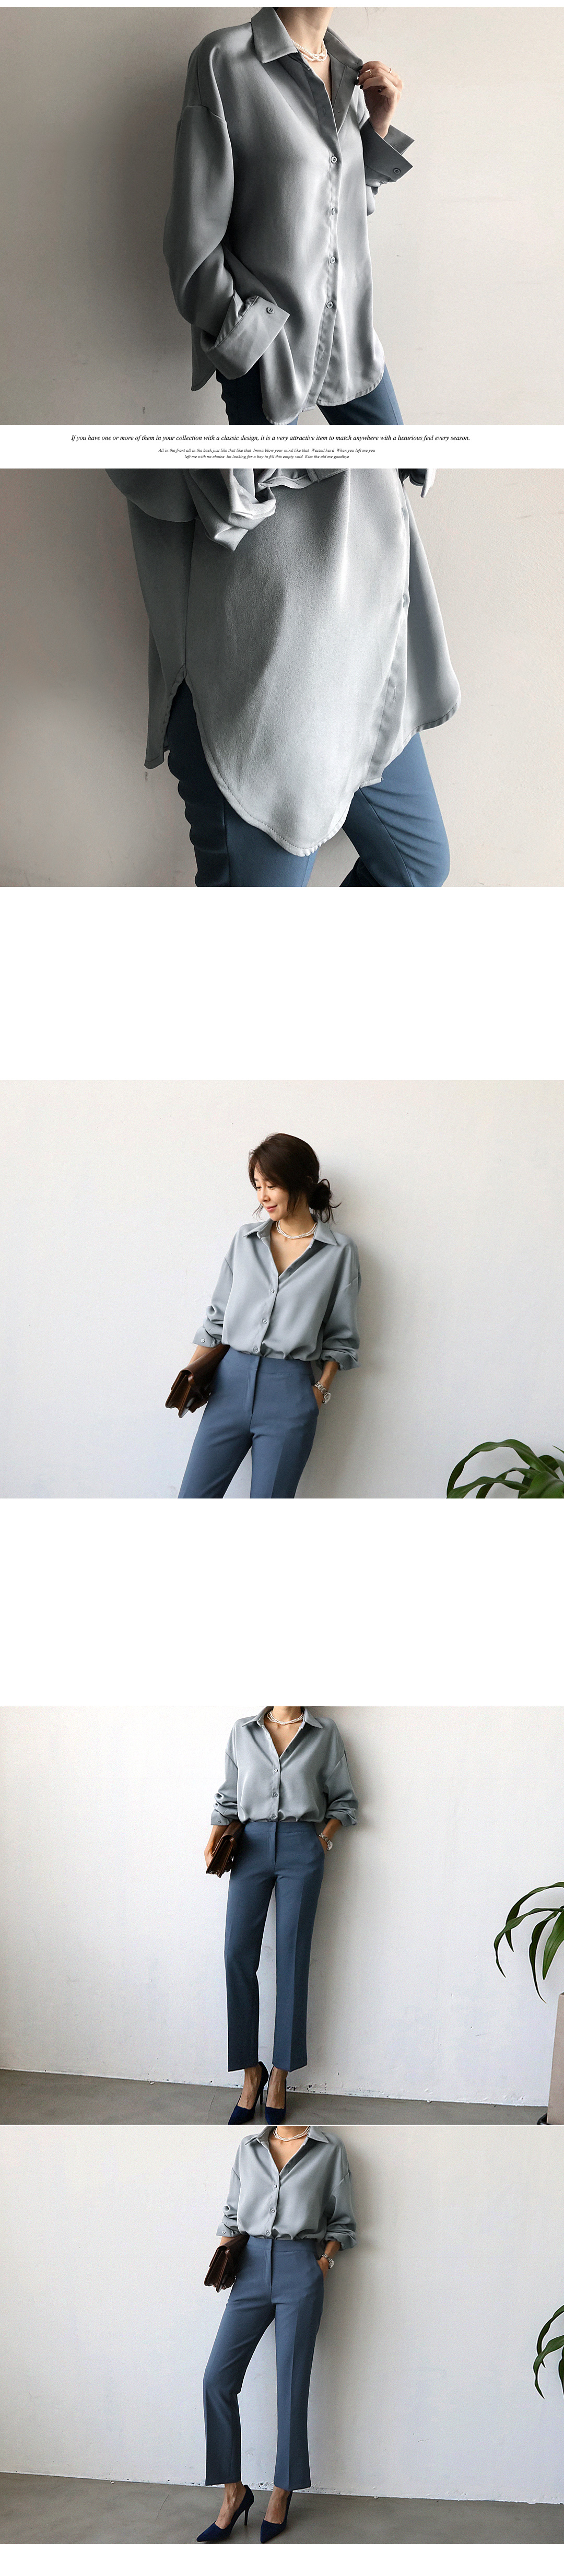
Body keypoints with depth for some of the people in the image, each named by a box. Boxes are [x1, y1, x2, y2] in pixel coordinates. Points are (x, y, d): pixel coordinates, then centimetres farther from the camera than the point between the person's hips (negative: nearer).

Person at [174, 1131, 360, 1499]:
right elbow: (219, 1315, 14)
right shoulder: (246, 1239, 11)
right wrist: (194, 1370, 1)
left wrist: (322, 1389, -4)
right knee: (192, 1501, -1)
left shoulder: (339, 1252, 2)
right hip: (233, 1379, 3)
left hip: (290, 1389, -3)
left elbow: (340, 1336, 6)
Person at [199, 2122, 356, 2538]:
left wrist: (326, 2262, -4)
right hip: (253, 2268, 3)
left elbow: (343, 2223, 10)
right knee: (218, 2379, -7)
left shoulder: (330, 2149, 5)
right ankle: (233, 2492, 3)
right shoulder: (249, 2148, 13)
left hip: (300, 2268, -3)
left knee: (292, 2385, -1)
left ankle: (283, 2492, 14)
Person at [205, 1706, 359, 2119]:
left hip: (301, 1848, -2)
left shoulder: (325, 1733, 7)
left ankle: (280, 2077, 6)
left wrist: (324, 1838, -1)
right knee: (238, 1954, -8)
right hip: (253, 1846, 2)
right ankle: (251, 2073, 2)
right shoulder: (243, 1731, 12)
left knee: (292, 1959, -2)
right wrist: (215, 1840, 3)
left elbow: (344, 1801, 12)